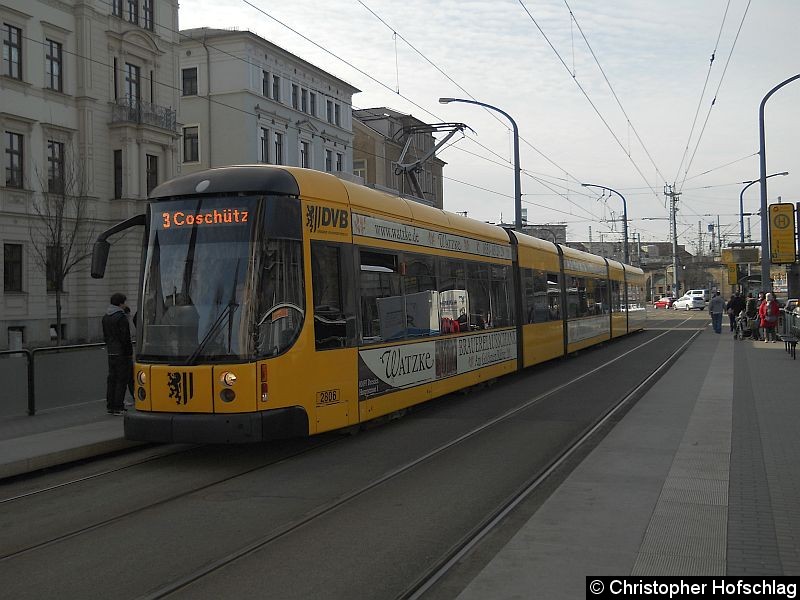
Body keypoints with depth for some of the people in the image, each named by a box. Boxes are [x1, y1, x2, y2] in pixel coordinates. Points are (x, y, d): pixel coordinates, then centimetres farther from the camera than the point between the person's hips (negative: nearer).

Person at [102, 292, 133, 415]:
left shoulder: (105, 317, 13)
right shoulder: (121, 317, -15)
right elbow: (125, 338, -17)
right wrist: (130, 353, -12)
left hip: (111, 353, 8)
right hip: (122, 353, -8)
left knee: (111, 379, 12)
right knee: (122, 380, -3)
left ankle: (110, 406, 15)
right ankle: (118, 407, -3)